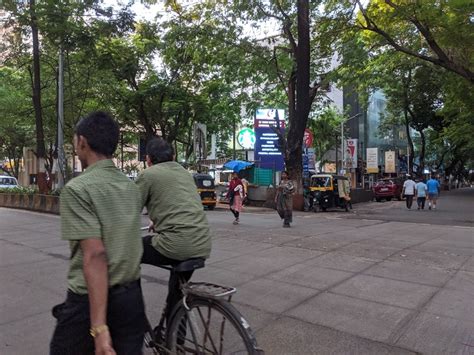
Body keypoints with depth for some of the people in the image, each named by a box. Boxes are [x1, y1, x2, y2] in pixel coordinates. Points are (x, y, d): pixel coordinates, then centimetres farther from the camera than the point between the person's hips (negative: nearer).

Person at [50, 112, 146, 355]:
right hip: (132, 296, 5)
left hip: (89, 300, -5)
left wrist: (99, 327, -23)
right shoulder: (131, 187, 5)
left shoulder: (77, 189, -15)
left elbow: (95, 255, -23)